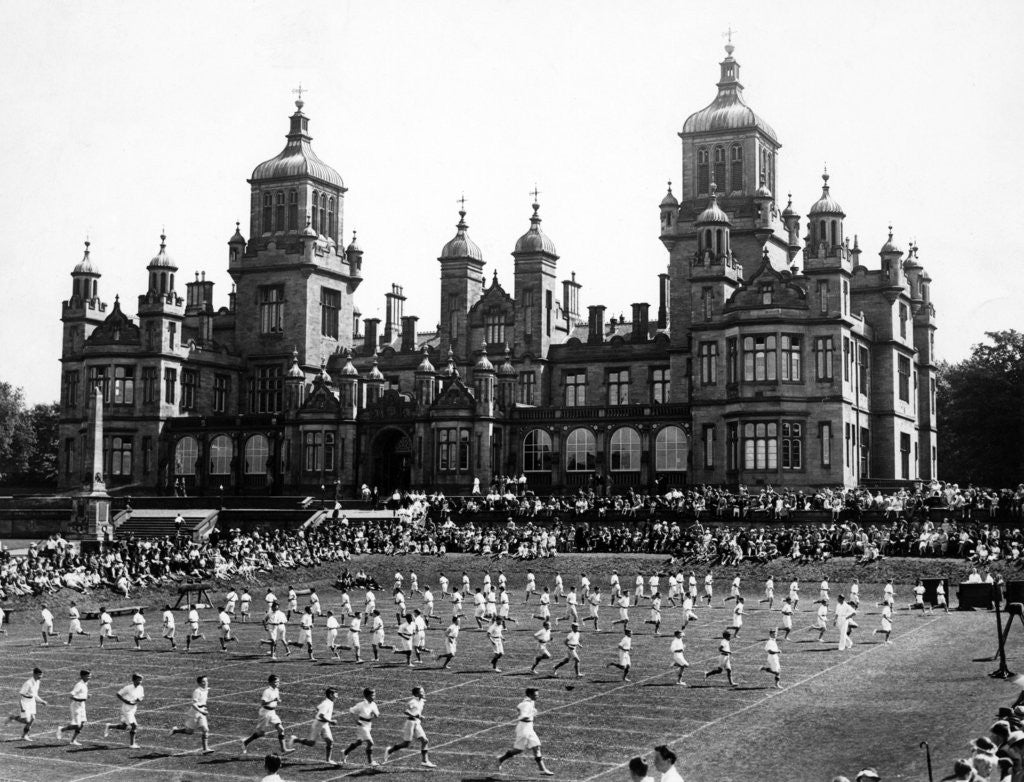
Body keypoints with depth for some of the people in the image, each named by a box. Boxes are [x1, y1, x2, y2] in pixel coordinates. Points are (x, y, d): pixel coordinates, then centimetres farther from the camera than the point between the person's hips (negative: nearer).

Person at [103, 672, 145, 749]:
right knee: (134, 726, -11)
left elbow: (141, 696, 14)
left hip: (133, 710, 8)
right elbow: (118, 694, -11)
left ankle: (109, 726, 31)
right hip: (127, 710, -8)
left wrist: (139, 700, -10)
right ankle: (131, 744, 1)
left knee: (124, 727, 13)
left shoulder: (140, 688, 1)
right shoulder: (128, 688, -18)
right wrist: (127, 702, -21)